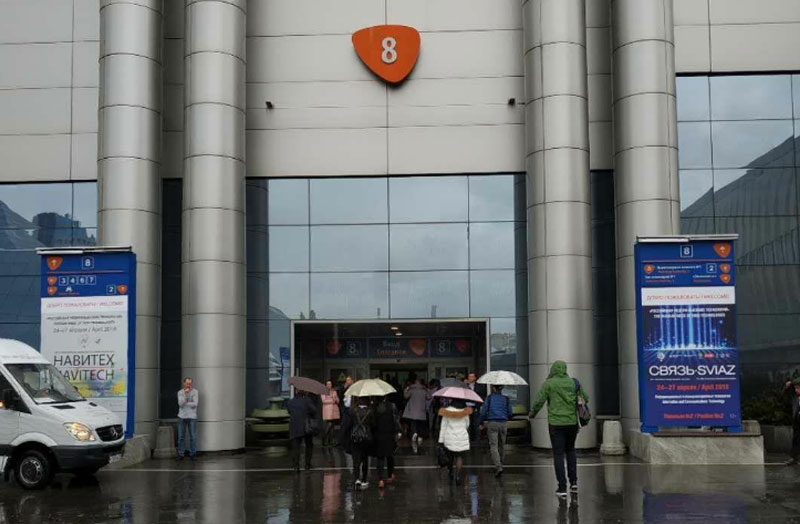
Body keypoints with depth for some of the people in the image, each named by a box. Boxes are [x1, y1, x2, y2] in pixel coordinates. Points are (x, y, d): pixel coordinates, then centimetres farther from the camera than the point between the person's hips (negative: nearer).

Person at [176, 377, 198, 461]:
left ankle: (192, 454, 10)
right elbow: (180, 404, -12)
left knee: (193, 436, 0)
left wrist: (185, 403, -9)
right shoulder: (180, 392, 2)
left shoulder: (195, 392, -3)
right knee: (181, 436, 3)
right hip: (182, 416, 2)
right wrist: (185, 394, -21)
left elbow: (195, 404, -13)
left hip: (192, 417, -1)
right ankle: (181, 454, 11)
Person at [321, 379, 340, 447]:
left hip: (334, 409, 5)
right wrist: (332, 400, -10)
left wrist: (336, 400, -9)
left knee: (332, 425, 3)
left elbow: (338, 400, 13)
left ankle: (330, 440, 9)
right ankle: (324, 440, -5)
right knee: (329, 424, -14)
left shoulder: (334, 391, 16)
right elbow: (324, 400, -9)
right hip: (327, 410, -5)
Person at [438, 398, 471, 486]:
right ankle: (458, 476, -11)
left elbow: (443, 426, -5)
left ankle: (450, 473, 29)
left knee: (450, 456, 18)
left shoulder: (447, 411, -6)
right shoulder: (465, 412, -3)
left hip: (449, 438, 1)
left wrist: (441, 440, -2)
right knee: (460, 457, 2)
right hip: (462, 437, -1)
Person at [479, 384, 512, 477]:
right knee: (501, 445, 17)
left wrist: (481, 423, 7)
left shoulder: (489, 398, 0)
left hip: (492, 423, -2)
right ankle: (500, 464, 28)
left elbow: (483, 411, -5)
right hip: (503, 423, 2)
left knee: (493, 446, -6)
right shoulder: (506, 399, 4)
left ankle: (498, 467, -22)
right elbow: (509, 413, 4)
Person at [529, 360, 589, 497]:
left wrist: (532, 413, 10)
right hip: (572, 423, 3)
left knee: (558, 454, 1)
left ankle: (562, 487, -2)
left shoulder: (548, 383, -6)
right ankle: (573, 481, 15)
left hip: (556, 423, -3)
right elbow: (585, 399, 9)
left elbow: (539, 401, -8)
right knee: (570, 450, 21)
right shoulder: (574, 383, 3)